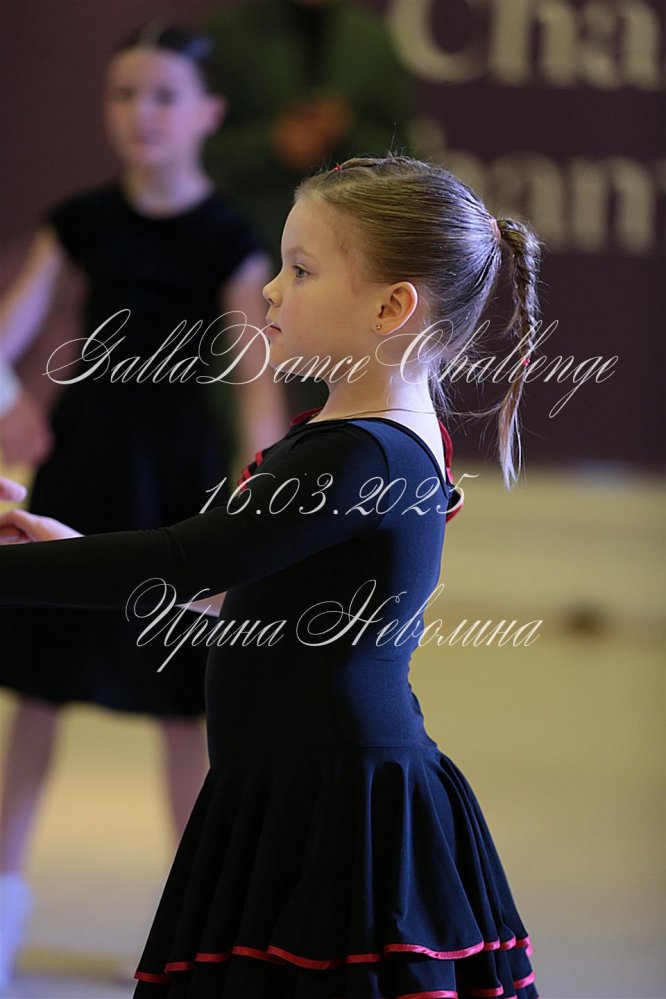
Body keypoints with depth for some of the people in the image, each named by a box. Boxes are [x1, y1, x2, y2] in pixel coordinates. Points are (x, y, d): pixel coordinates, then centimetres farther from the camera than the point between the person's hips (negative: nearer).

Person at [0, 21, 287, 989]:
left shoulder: (227, 240, -7)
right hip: (82, 448, 3)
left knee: (181, 699, 4)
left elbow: (255, 372, -16)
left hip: (175, 463, -3)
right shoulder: (82, 221, 1)